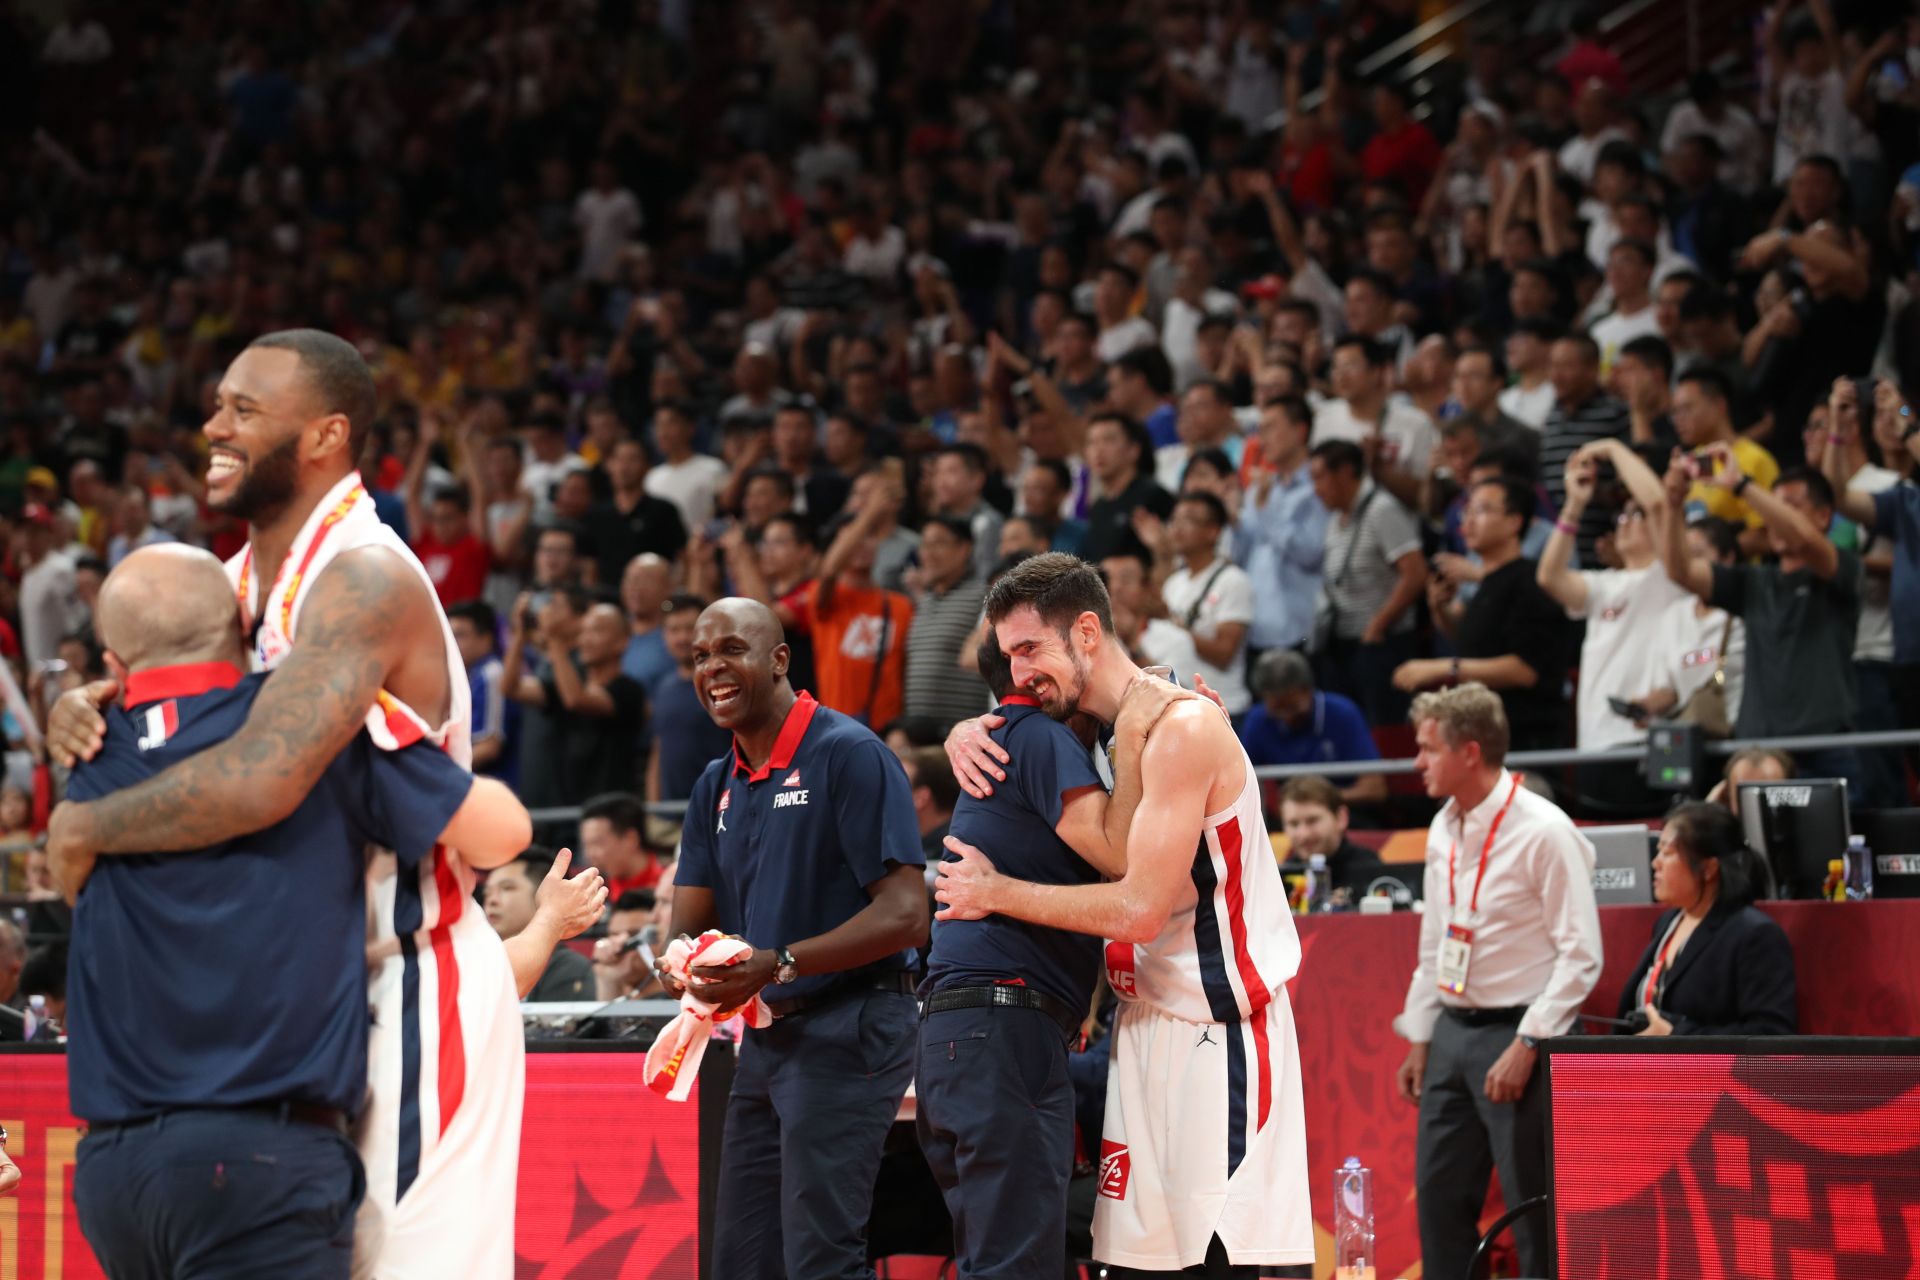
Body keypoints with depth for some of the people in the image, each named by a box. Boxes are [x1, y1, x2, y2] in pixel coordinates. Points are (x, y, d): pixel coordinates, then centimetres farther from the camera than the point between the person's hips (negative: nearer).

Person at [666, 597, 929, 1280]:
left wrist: (779, 966, -25)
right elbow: (687, 925, 13)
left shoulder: (850, 754, -11)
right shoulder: (717, 786, 15)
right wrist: (698, 973, -12)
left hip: (847, 1029, -9)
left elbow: (904, 914, -18)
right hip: (764, 1038, 9)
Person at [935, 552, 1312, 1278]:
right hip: (1147, 1022, 9)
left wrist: (997, 893, -12)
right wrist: (967, 734, 2)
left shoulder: (1185, 728, -17)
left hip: (1217, 1035, -9)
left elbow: (1141, 909, -22)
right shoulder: (1113, 730, 10)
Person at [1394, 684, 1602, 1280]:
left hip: (1517, 1031, -8)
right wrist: (1419, 1038, 16)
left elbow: (1581, 955, -14)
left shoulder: (1544, 833, -13)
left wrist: (1526, 1046, -18)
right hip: (1452, 1030, 8)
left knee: (1533, 1208, -4)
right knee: (1439, 1198, 8)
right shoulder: (1445, 829, 10)